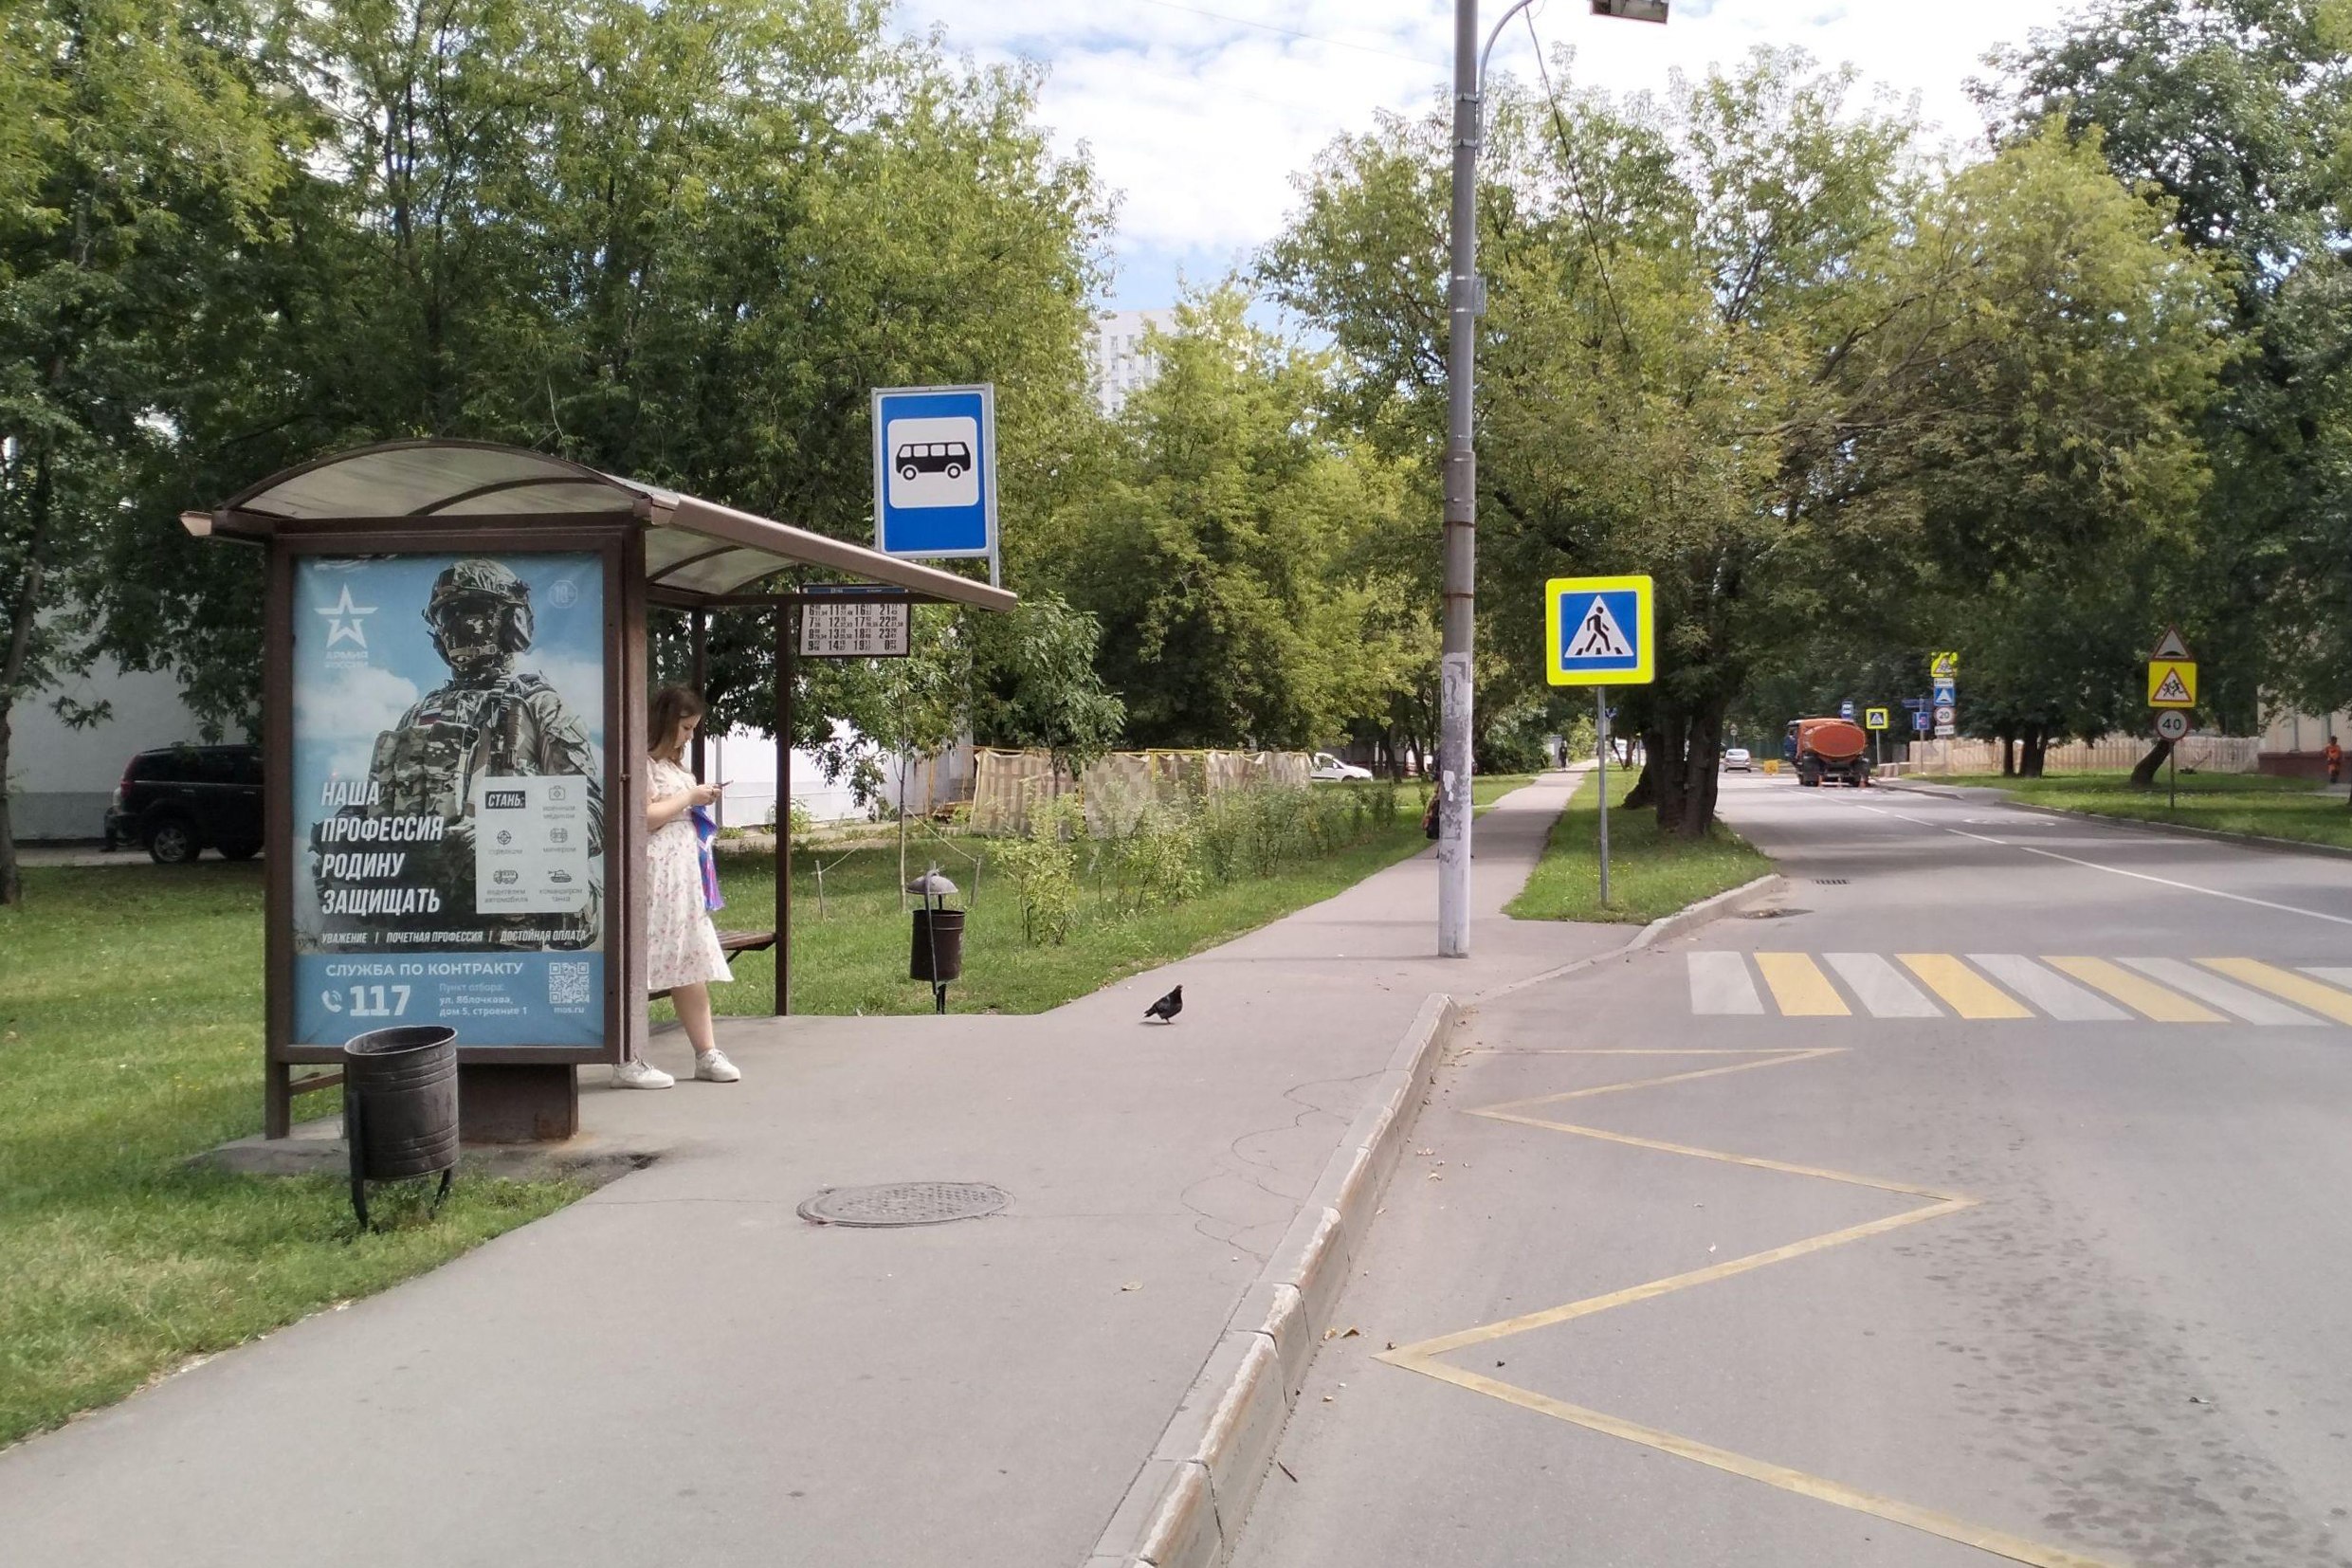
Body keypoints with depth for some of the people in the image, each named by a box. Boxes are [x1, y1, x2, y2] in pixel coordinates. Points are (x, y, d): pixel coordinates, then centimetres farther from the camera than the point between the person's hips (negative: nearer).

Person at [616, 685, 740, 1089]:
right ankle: (628, 1062, -3)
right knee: (640, 966, -6)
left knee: (692, 964, 9)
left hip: (682, 877, 10)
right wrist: (690, 797, -11)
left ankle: (706, 1054, 13)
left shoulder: (671, 764, 21)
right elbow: (644, 817, -20)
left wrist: (699, 803, 13)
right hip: (652, 876, -10)